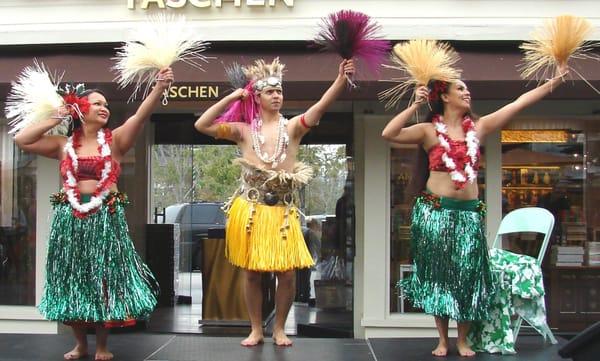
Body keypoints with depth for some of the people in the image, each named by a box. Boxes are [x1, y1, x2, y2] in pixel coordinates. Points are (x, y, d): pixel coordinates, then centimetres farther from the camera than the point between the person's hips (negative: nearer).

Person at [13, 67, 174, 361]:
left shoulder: (115, 140, 1)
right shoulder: (64, 144, 7)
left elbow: (141, 115, -15)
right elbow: (21, 140, 3)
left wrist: (159, 88, -31)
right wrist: (55, 118, 3)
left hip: (106, 218, -2)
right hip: (70, 218, 2)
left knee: (104, 279, 4)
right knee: (73, 279, 8)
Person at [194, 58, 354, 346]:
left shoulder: (292, 127, 1)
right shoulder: (244, 130, 3)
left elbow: (321, 106, -16)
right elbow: (201, 125, -3)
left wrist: (341, 79, -33)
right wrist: (231, 97, -3)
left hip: (283, 210, 0)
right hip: (250, 208, 0)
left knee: (287, 273, -1)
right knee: (251, 272, 8)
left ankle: (279, 329, 20)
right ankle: (256, 330, 24)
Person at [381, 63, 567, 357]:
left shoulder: (478, 127, 7)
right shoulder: (429, 131, -2)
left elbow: (520, 102, 5)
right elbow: (389, 134, -16)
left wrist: (553, 82, 0)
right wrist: (415, 105, -16)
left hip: (469, 213, 3)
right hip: (435, 212, -3)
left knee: (467, 275, 5)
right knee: (437, 274, 5)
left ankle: (462, 340, 20)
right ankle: (443, 339, 18)